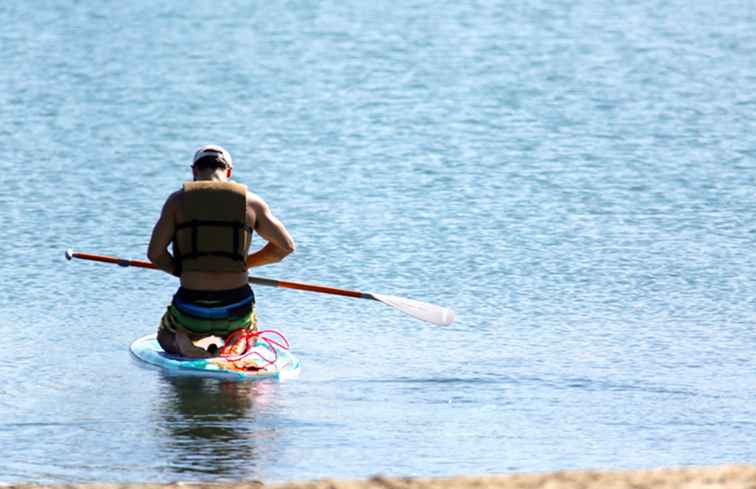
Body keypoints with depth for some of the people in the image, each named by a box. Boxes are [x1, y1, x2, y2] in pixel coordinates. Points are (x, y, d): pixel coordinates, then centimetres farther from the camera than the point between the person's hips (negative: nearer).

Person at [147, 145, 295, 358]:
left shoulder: (178, 200, -2)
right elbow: (286, 246, 7)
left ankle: (186, 342, -2)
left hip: (192, 311, -1)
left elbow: (155, 253, -6)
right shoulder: (250, 201, 1)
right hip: (237, 307, 1)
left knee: (165, 337, 33)